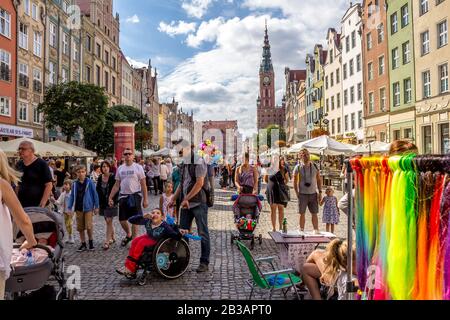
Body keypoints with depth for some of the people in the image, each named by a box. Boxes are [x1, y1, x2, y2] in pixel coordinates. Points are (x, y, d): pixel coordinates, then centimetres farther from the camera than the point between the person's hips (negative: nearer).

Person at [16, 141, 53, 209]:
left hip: (37, 206, -5)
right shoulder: (19, 164, 9)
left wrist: (42, 204, -18)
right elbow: (17, 185, 19)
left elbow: (49, 185, -12)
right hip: (21, 205, 5)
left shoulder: (41, 164, -8)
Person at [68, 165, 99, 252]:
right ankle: (83, 244, 21)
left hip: (88, 207, -3)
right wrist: (70, 207, 4)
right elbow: (72, 196, 9)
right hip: (78, 208, 4)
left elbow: (95, 194, -1)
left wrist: (96, 207, -1)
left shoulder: (89, 182, -5)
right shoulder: (75, 184, 3)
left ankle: (91, 242, 16)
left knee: (88, 226, -7)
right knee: (80, 227, 8)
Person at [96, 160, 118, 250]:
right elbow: (98, 190, 7)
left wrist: (113, 201, -16)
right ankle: (112, 238, 31)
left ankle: (107, 241, -1)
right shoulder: (100, 178, 4)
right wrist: (99, 202, 2)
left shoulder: (113, 177, -12)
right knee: (108, 221, 15)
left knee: (109, 221, -5)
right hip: (103, 203, 6)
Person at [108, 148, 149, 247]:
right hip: (123, 196, 4)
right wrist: (110, 197, 3)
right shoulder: (120, 168, 7)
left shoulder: (138, 167, -5)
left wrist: (145, 199, -10)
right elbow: (116, 185, 11)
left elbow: (143, 185, -6)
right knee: (122, 220, 9)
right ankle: (128, 235, 35)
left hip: (135, 196, -4)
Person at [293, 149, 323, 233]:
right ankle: (302, 231, 13)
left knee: (314, 214, 6)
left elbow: (319, 180, 9)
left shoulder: (315, 167, 4)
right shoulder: (298, 167, -3)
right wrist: (297, 193, -4)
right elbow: (295, 181, 1)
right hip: (302, 194, -2)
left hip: (313, 194, 2)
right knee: (302, 214, 4)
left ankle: (316, 230, 14)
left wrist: (320, 192, 3)